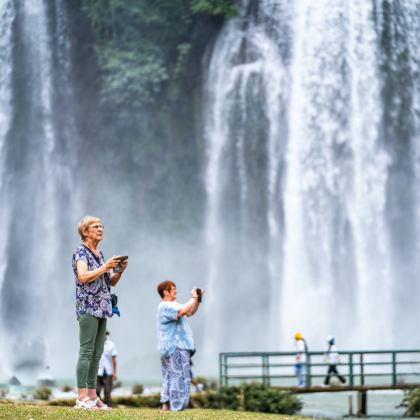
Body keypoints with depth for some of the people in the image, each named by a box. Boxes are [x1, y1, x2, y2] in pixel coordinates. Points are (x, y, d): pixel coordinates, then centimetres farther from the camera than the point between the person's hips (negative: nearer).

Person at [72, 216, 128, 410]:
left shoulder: (99, 254, 19)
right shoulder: (81, 252, -6)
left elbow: (111, 282, 21)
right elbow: (83, 277, -21)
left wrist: (120, 270, 2)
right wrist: (106, 266, -16)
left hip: (101, 309, 9)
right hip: (88, 307, -9)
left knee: (96, 354, 7)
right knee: (86, 352, -11)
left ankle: (92, 396, 8)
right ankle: (82, 397, -13)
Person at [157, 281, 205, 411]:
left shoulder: (173, 305, 21)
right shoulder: (165, 306, -13)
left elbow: (190, 312, 23)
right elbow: (182, 311, -28)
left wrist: (198, 300, 9)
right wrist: (193, 298, -16)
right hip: (174, 347, -11)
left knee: (170, 378, 11)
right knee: (179, 378, -13)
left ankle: (166, 406, 14)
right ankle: (176, 408, -15)